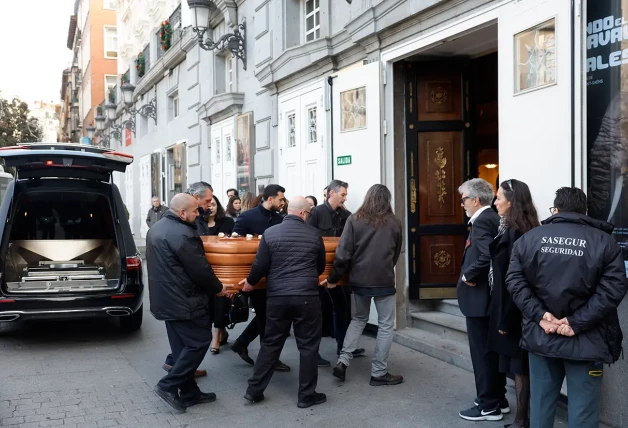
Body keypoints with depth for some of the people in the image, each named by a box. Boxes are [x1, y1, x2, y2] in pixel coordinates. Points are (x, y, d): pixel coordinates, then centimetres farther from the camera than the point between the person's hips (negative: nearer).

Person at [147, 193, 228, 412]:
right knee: (199, 342, -1)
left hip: (166, 299, 10)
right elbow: (201, 270, -19)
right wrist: (218, 288, -2)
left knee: (183, 346, 14)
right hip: (184, 301, -10)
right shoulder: (183, 234, -21)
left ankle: (189, 392, 20)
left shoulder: (156, 229, 11)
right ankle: (168, 385, 0)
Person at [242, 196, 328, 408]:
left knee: (271, 343, 14)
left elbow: (260, 265, -3)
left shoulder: (270, 233, -2)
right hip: (307, 296, -2)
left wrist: (250, 281, 17)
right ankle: (306, 395, 14)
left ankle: (254, 390, 18)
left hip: (278, 296, 2)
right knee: (308, 345, 9)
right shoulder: (314, 234, 0)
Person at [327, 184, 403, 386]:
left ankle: (343, 360, 11)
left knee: (359, 318, 21)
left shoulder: (354, 219, -3)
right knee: (385, 325, 9)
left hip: (359, 279, 2)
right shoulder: (394, 223, -1)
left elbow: (343, 253, -8)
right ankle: (379, 372, 11)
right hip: (384, 280, -2)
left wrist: (334, 277, 2)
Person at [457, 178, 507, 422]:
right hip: (491, 296, 10)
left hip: (480, 297, -10)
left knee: (482, 353, 0)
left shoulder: (481, 221, -18)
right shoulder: (494, 219, 11)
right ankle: (498, 400, 28)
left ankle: (488, 406, 9)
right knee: (492, 351, 18)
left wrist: (468, 275, -18)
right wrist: (472, 274, 6)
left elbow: (488, 255, -31)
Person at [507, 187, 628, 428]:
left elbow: (515, 281, -3)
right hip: (585, 341, -2)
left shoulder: (529, 238, 5)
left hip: (540, 336, 3)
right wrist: (577, 322, -14)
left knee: (540, 404, 15)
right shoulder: (604, 242, -1)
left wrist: (540, 315, -8)